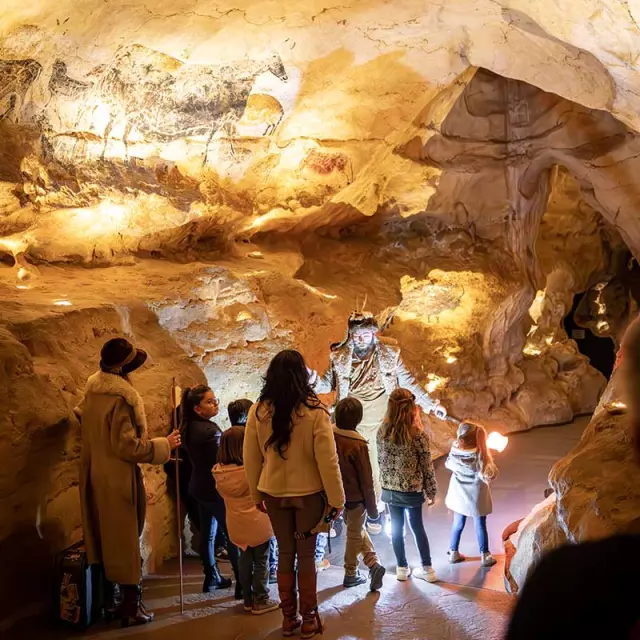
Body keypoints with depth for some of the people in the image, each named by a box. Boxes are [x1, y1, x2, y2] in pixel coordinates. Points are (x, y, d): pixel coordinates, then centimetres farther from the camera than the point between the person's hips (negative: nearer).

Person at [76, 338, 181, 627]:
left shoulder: (92, 392, 4)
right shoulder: (121, 398, -22)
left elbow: (81, 415, 23)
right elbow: (128, 446, -23)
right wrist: (164, 445, -13)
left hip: (95, 476, 9)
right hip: (118, 479, -8)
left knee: (106, 538, 17)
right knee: (125, 541, 2)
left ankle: (110, 600, 29)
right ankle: (131, 606, 11)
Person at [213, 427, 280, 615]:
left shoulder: (220, 472, -8)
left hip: (236, 524, 5)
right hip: (257, 522, -5)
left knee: (244, 560, 18)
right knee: (261, 562, 9)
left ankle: (248, 599, 27)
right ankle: (261, 601, 16)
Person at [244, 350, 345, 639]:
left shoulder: (258, 411, -7)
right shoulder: (315, 411, -15)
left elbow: (251, 458, 1)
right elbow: (327, 460, -13)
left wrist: (256, 494, 13)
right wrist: (336, 499, -4)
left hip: (273, 494, 2)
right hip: (308, 493, -2)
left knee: (285, 553, 15)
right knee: (306, 555, 11)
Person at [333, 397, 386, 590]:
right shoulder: (358, 444, -23)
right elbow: (366, 479, -16)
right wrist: (372, 508, -5)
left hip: (337, 495, 5)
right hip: (355, 496, -4)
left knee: (356, 529, 23)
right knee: (355, 534, 13)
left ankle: (372, 562, 18)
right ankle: (351, 574, 22)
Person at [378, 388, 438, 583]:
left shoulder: (383, 432, -8)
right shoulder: (417, 434, -18)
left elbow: (381, 461, 3)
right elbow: (427, 466, -11)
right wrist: (431, 491, 1)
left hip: (390, 489, 2)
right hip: (413, 490, -2)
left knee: (396, 528, 15)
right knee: (417, 527, 15)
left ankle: (402, 568, 24)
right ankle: (427, 569, 22)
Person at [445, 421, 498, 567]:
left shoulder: (455, 451, -13)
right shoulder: (479, 455, -26)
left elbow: (449, 465, 7)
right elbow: (490, 475, -21)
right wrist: (487, 456, -13)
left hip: (459, 494, 4)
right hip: (476, 496, -4)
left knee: (458, 524, 19)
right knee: (480, 526, 12)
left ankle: (453, 553, 30)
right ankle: (485, 557, 24)